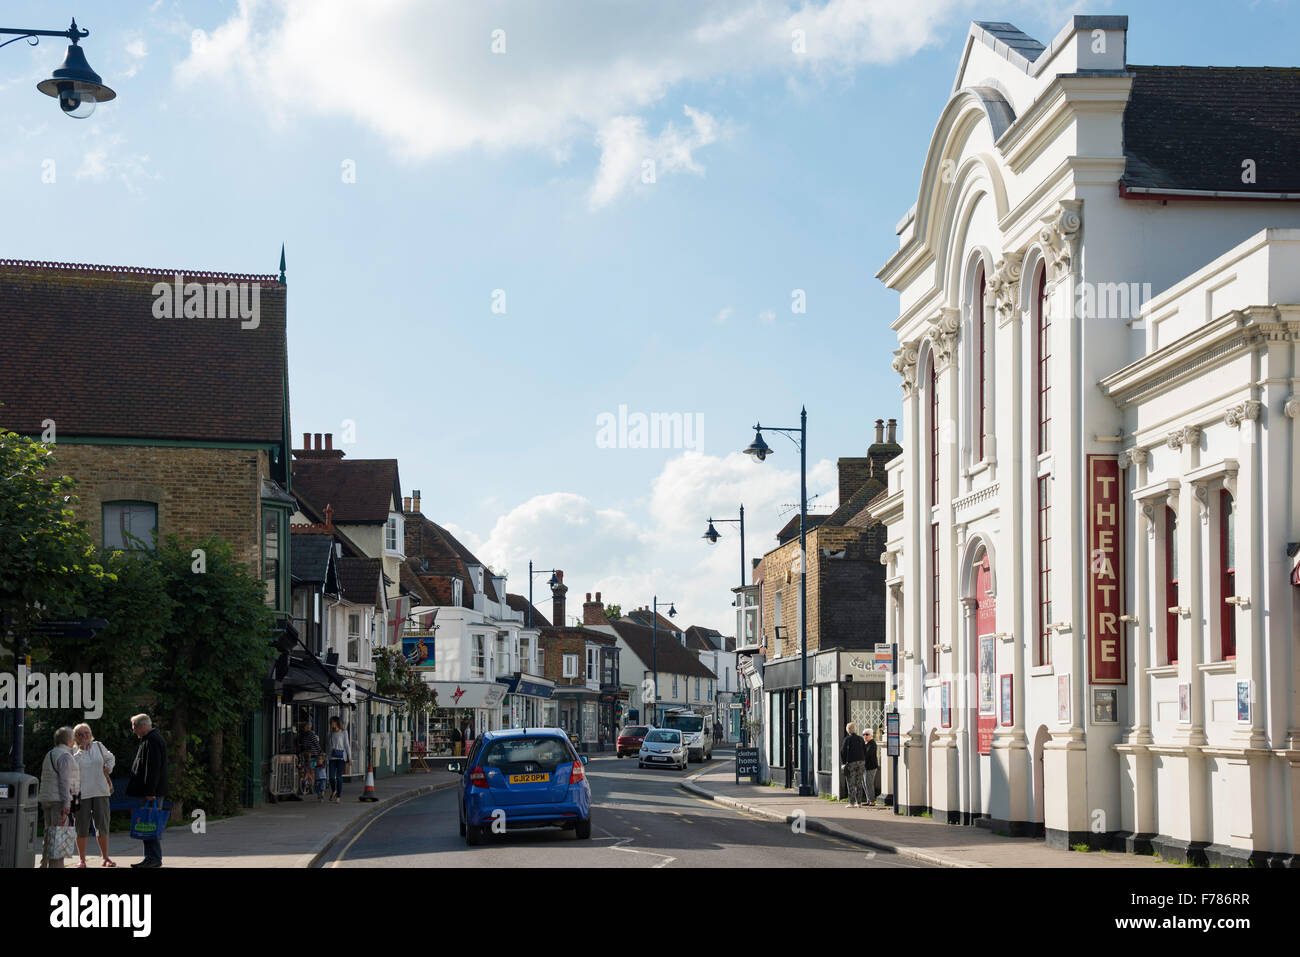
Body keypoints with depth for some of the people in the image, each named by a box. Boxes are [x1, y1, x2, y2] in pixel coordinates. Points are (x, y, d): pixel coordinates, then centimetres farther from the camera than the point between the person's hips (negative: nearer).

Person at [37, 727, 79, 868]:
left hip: (46, 798, 9)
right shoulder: (65, 756, -10)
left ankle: (45, 863, 12)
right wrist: (66, 804, -20)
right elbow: (64, 781, -17)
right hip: (59, 800, -9)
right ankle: (56, 865, -13)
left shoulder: (48, 755, 19)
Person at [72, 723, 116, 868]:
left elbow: (110, 758, 27)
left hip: (100, 792, 2)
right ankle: (82, 860, 8)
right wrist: (81, 749, -14)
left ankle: (106, 858, 11)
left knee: (102, 825, 3)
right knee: (82, 827, 0)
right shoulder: (74, 751, 1)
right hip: (81, 794, -2)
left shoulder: (98, 746, 11)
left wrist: (108, 770, 10)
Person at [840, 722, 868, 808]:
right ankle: (859, 802, 12)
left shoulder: (847, 739, -9)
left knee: (851, 783, -1)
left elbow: (843, 751, -11)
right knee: (859, 783, 11)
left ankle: (852, 802, -3)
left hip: (851, 762, -5)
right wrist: (864, 762, 16)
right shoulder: (860, 739, 7)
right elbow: (865, 751, 11)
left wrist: (843, 762, -3)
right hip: (861, 762, 5)